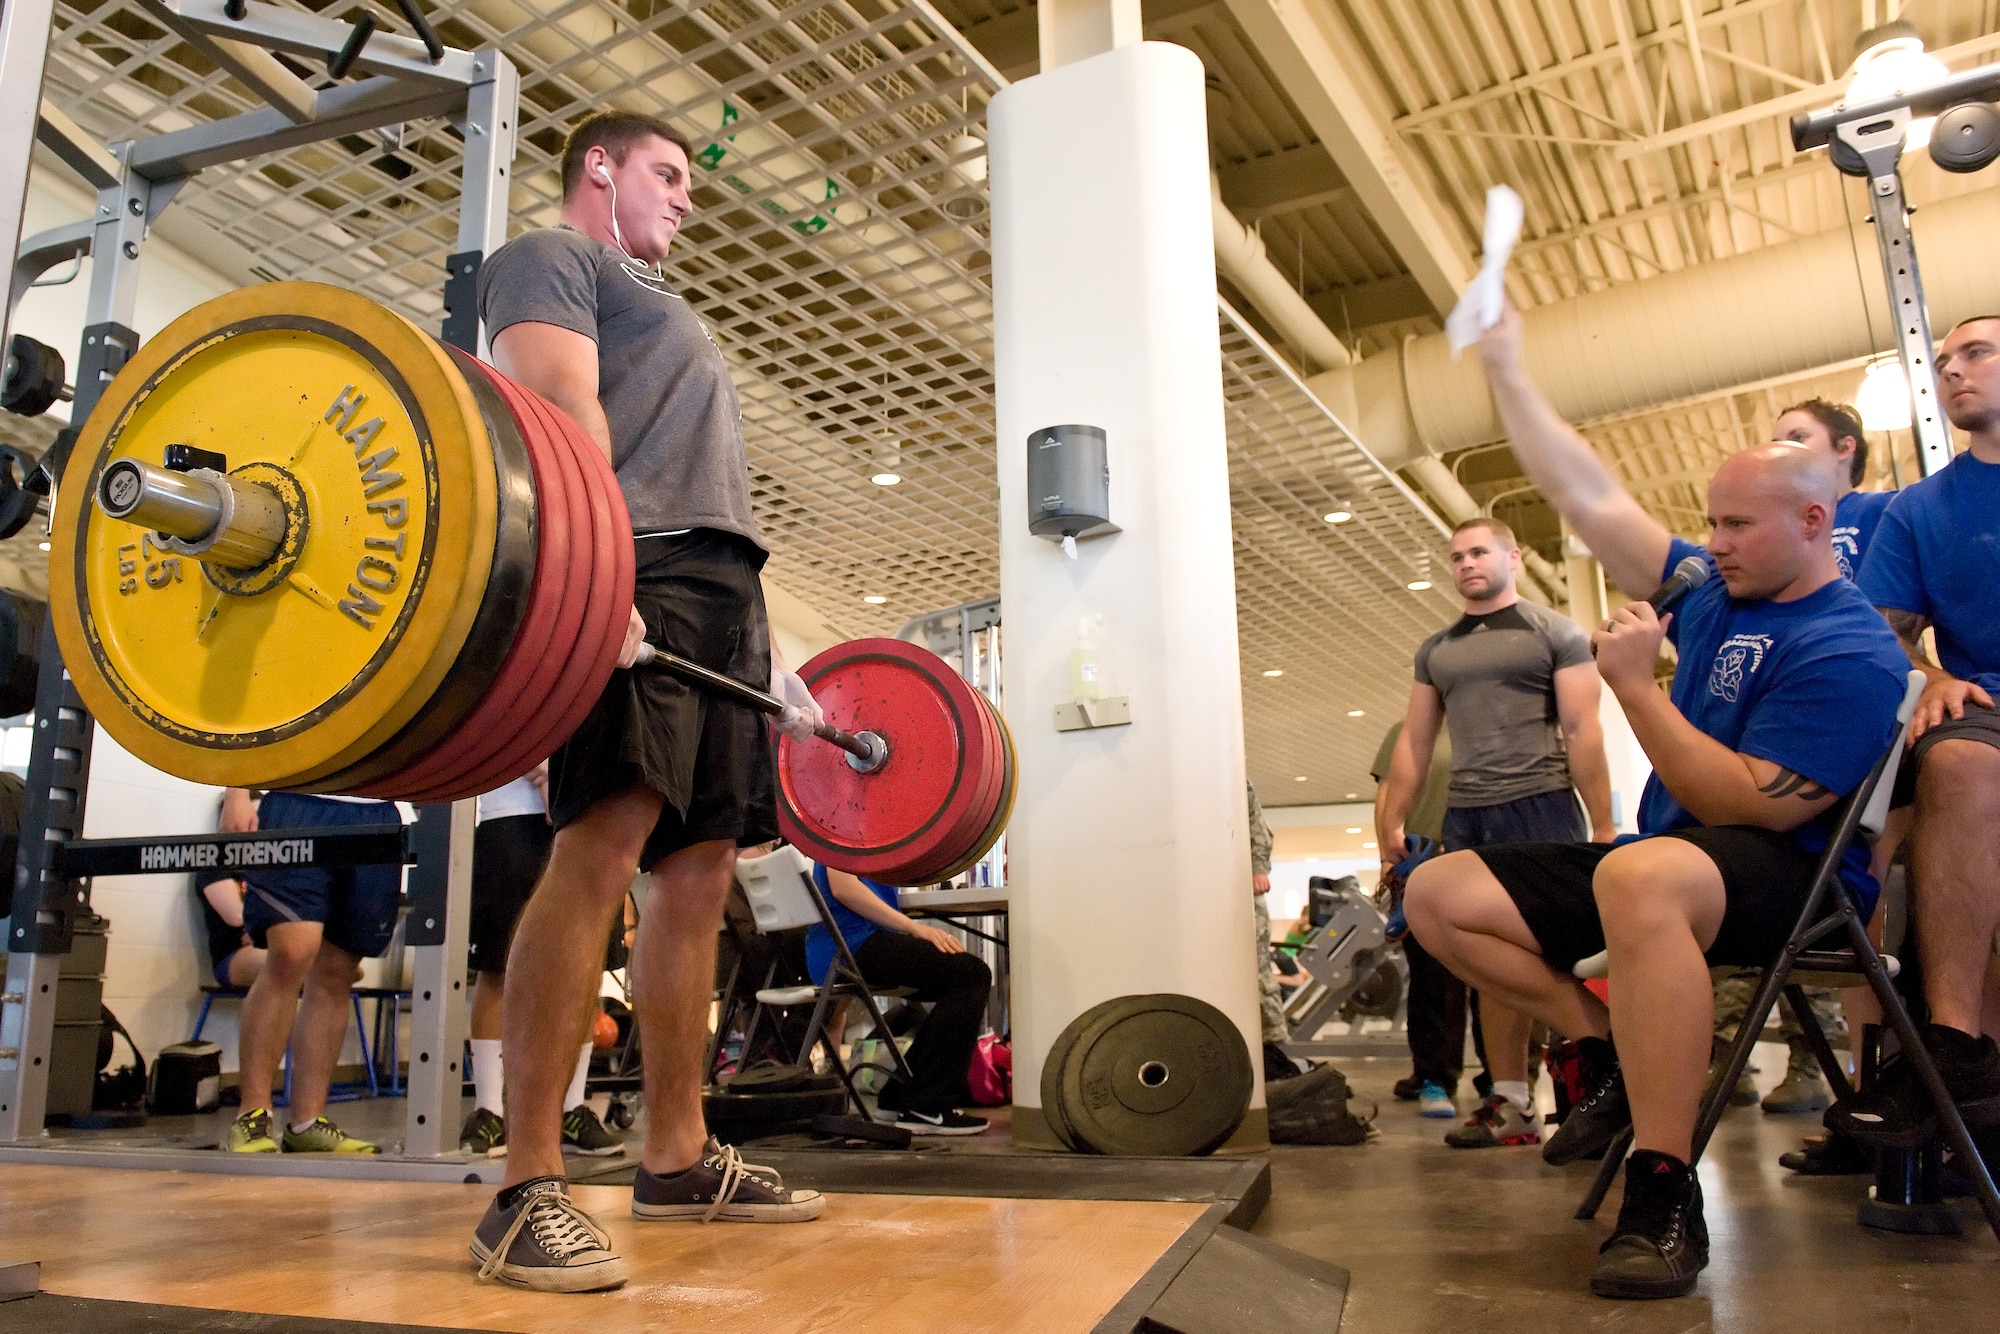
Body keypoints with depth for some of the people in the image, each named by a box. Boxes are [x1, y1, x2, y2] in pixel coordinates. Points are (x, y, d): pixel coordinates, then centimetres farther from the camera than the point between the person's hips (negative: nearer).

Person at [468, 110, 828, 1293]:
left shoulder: (662, 312, 38)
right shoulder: (553, 257, 13)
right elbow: (561, 403, -8)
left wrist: (773, 658, 22)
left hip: (724, 591, 9)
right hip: (638, 574, -9)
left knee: (701, 868, 3)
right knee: (606, 842, -21)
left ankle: (678, 1158, 10)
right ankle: (530, 1191, -18)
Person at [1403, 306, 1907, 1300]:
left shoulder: (1850, 650, -13)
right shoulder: (1712, 593, 11)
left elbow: (1752, 807, -22)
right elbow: (1588, 497, 10)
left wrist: (1637, 685, -19)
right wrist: (1504, 371, 9)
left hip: (1793, 877, -8)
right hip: (1678, 854, 8)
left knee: (1642, 876, -45)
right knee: (1436, 893, -9)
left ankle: (1665, 1196, -33)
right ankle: (1611, 1052, 1)